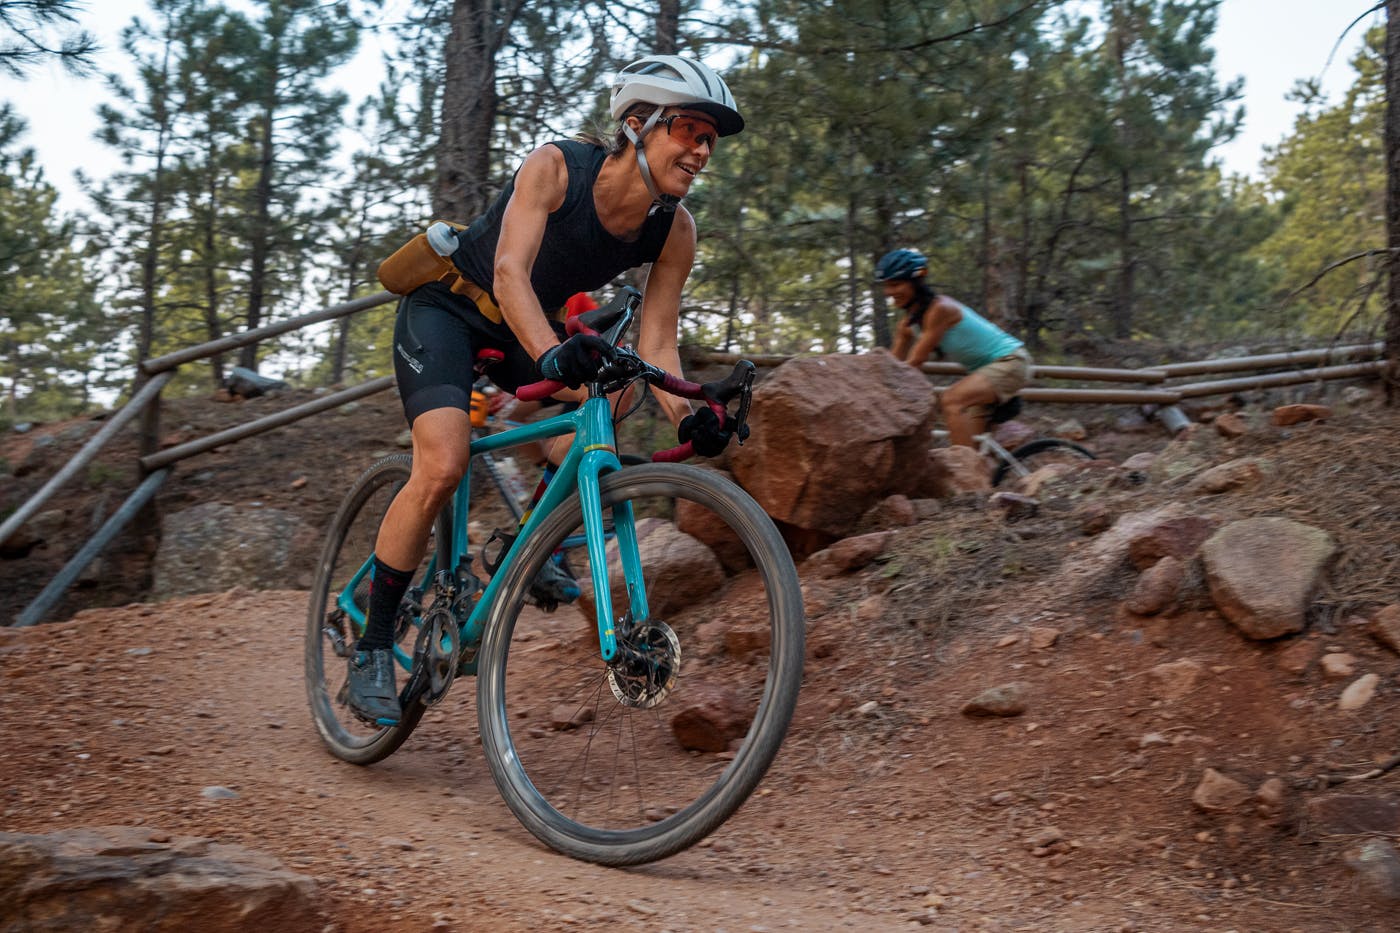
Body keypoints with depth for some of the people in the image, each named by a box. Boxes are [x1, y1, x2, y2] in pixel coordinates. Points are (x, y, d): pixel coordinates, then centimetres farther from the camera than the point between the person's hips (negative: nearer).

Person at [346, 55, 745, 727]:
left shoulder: (674, 230, -14)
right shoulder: (556, 167, -28)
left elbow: (655, 344, -16)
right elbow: (510, 271, -39)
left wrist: (687, 417, -35)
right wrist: (552, 353, -57)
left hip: (528, 328, 6)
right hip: (447, 308, -5)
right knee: (442, 466, -25)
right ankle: (373, 647, -12)